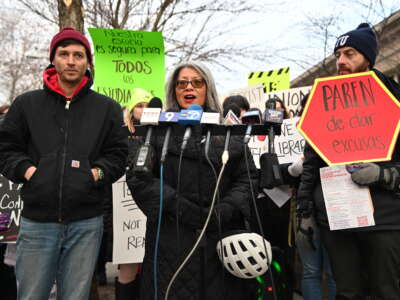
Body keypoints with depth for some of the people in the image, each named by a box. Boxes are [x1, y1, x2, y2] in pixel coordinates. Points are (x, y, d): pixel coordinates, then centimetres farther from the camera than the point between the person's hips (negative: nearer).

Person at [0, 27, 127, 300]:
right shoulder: (27, 104, 9)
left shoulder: (107, 108, 9)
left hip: (86, 223, 0)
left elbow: (117, 155, 9)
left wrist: (97, 172, -8)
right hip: (37, 220, 0)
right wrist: (26, 169, -6)